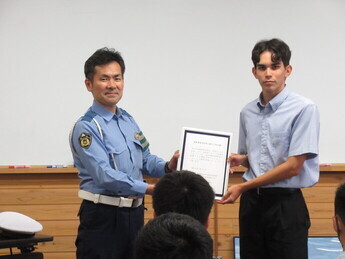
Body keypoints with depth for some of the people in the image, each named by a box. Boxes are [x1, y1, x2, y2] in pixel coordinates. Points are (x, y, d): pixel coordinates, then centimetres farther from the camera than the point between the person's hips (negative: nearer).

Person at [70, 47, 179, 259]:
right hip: (103, 216, -8)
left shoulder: (128, 121, 13)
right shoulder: (86, 127, -14)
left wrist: (168, 167, -5)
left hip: (134, 214, 8)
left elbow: (145, 159, 18)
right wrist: (150, 189, -29)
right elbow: (105, 175, -23)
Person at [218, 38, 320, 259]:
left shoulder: (304, 109, -11)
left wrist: (243, 187, -10)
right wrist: (241, 159, 0)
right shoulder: (248, 112, 10)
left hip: (285, 204, -6)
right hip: (252, 202, 6)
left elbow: (293, 166, -14)